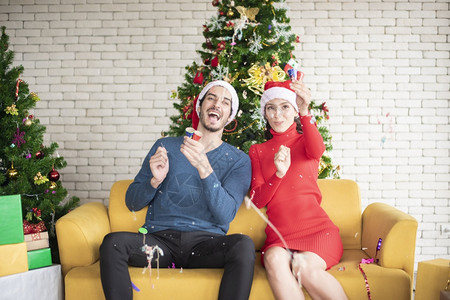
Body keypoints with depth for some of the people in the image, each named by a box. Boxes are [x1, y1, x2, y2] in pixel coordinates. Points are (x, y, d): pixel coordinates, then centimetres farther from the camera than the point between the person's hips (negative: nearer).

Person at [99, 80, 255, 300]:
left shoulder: (238, 160, 8)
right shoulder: (165, 147, 12)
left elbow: (225, 215, -9)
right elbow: (132, 203, 11)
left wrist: (204, 168, -22)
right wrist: (155, 180, -10)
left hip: (206, 242, 0)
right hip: (160, 238, 1)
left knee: (244, 245, -32)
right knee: (112, 243, -29)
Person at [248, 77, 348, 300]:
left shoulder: (306, 141, 12)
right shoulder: (257, 151, 15)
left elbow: (317, 150, -17)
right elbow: (257, 201, 3)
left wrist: (305, 112, -34)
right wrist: (278, 173, -16)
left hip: (316, 229, -1)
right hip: (279, 235, 1)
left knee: (305, 267, -32)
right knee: (274, 260, -33)